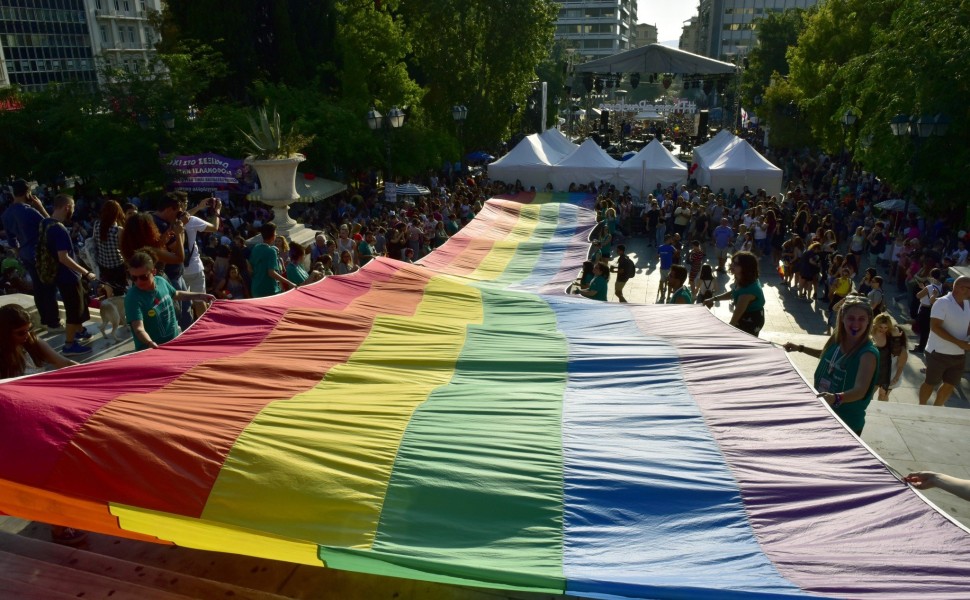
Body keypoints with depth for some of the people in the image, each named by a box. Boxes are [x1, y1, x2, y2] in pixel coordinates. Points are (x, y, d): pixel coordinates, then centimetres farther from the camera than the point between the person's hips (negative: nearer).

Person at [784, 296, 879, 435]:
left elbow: (860, 390, -37)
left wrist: (836, 398, -54)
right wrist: (800, 348, 8)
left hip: (847, 425, -6)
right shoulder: (837, 340, -6)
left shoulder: (868, 353, -24)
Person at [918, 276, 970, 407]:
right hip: (939, 353, -6)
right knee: (930, 383, 8)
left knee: (950, 386, 12)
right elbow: (935, 327, -22)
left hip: (959, 355, 6)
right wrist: (958, 342, -25)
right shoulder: (943, 303, -16)